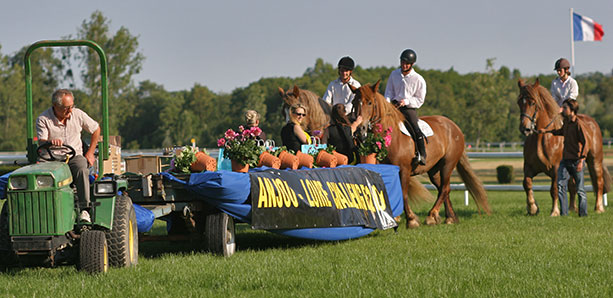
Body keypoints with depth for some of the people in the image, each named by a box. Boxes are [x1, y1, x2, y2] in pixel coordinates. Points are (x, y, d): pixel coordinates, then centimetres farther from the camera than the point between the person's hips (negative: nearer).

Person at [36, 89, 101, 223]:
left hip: (75, 155, 1)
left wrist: (90, 152, 9)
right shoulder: (43, 120, -5)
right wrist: (51, 142, -41)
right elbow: (41, 141, -17)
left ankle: (84, 210, -38)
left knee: (82, 170, -34)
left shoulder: (78, 114, 3)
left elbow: (96, 129, 17)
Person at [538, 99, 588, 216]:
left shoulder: (578, 124, -13)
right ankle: (563, 213, 1)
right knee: (560, 186, -3)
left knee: (580, 189, 2)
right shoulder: (566, 122, 11)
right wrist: (546, 131, 34)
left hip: (576, 161, -7)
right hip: (565, 160, 7)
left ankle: (583, 214, 12)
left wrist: (581, 161, -23)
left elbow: (585, 143, -16)